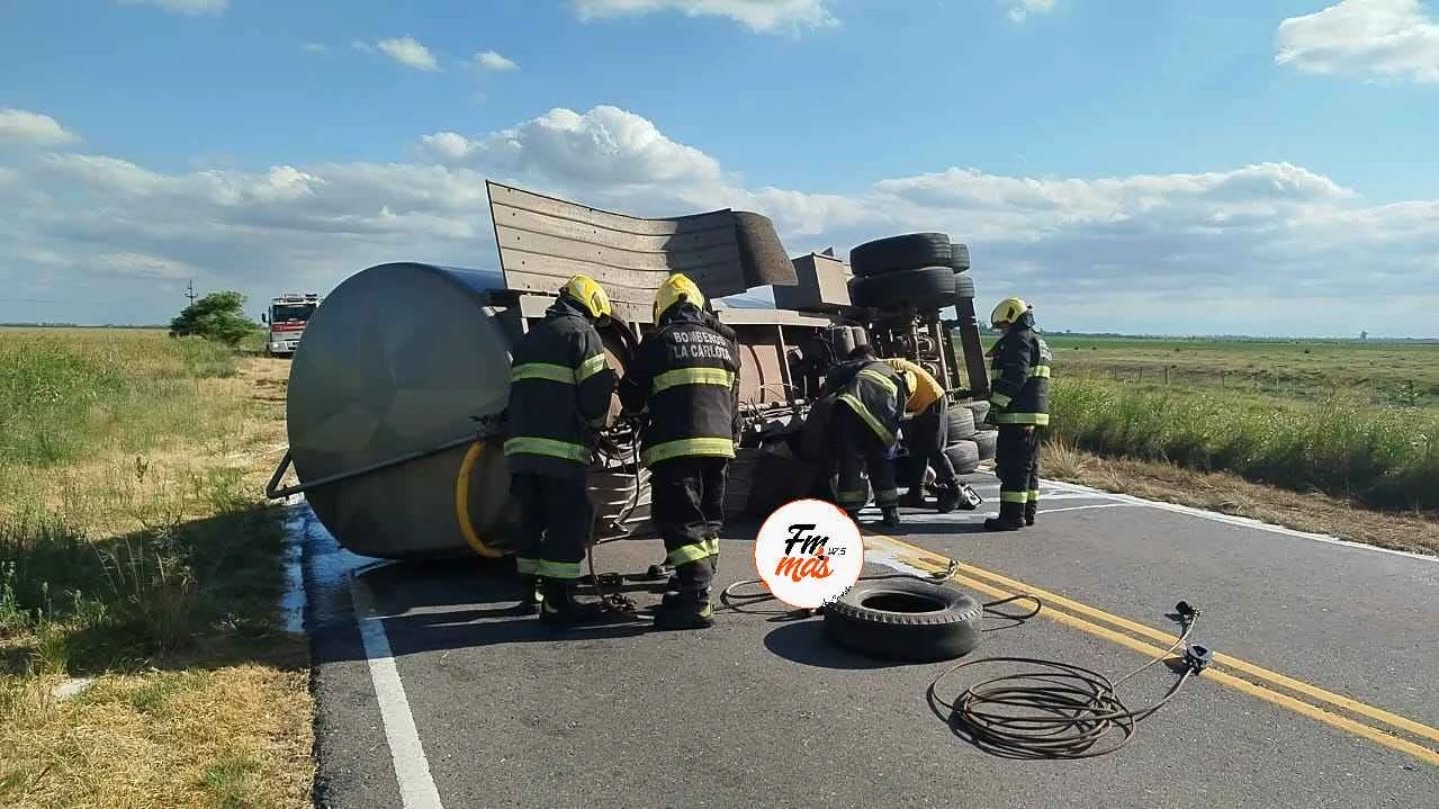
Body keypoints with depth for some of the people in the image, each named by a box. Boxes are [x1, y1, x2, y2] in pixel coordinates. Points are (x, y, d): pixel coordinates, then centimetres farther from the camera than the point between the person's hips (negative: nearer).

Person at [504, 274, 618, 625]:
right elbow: (597, 392, -11)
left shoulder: (529, 339, 23)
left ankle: (530, 591, 23)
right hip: (561, 447, -8)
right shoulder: (581, 334, -2)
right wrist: (595, 424, 5)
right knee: (568, 521, -4)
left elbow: (518, 393, 21)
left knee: (533, 518, 16)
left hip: (521, 442, 8)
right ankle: (557, 602, -5)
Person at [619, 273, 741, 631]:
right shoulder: (724, 342, 14)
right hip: (718, 442, 6)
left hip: (676, 445, -6)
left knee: (682, 523, -5)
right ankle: (694, 588, 20)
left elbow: (630, 395, 5)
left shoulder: (658, 341, -2)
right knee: (707, 521, 15)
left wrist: (642, 408, 24)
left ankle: (696, 602, -9)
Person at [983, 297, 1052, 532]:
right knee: (1028, 465, 15)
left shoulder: (1019, 340, -10)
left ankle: (1012, 515, -7)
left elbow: (1014, 378, -21)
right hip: (1036, 414, 11)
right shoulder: (1038, 342, 23)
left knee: (1013, 466, -8)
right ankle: (1027, 512, 20)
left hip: (1018, 415, -11)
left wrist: (996, 405, -20)